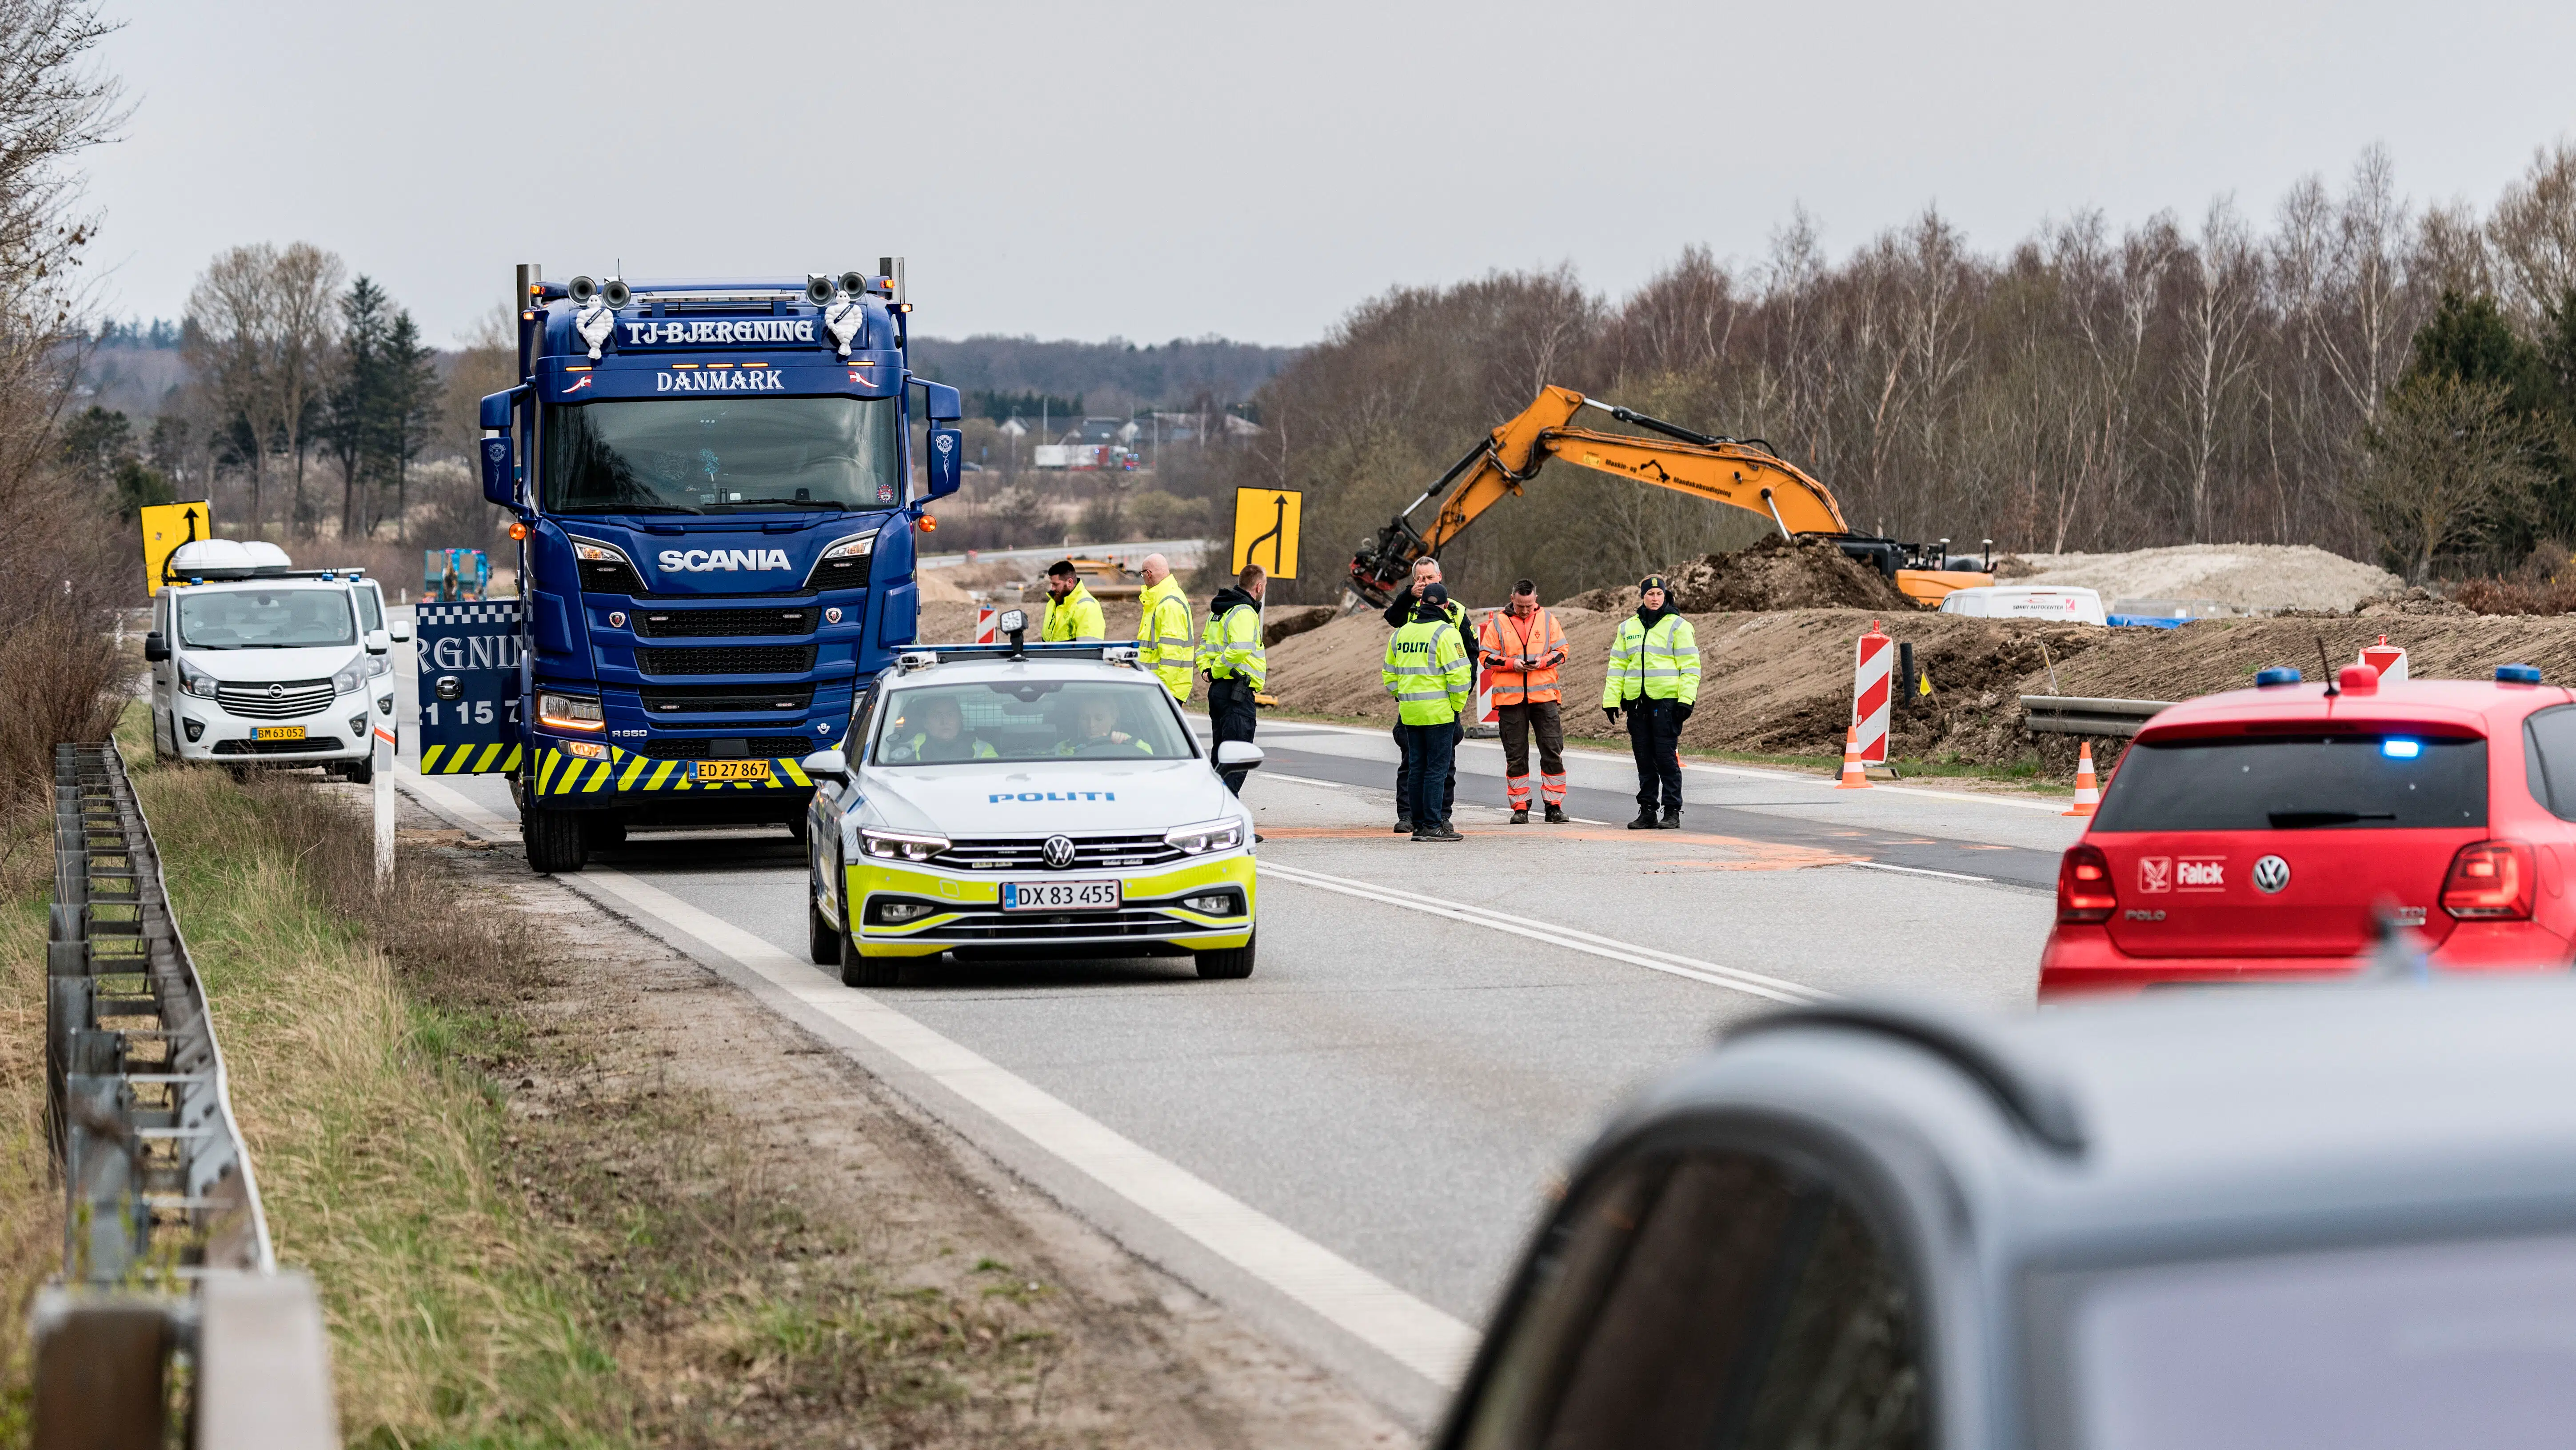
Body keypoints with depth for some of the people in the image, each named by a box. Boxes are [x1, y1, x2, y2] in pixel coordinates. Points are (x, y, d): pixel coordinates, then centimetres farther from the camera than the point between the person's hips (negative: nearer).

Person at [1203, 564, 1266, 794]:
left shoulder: (1219, 611, 17)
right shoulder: (1244, 613, -14)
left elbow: (1204, 646, 22)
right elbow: (1240, 649, -29)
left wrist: (1208, 669, 6)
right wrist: (1216, 670, -17)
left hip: (1218, 689, 10)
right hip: (1238, 692, -10)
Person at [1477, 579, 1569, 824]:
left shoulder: (1548, 620, 7)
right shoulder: (1498, 623, 4)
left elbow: (1561, 651, 8)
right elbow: (1487, 656, 2)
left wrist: (1543, 662, -11)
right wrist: (1512, 664, -13)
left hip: (1543, 694, 0)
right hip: (1510, 697, 0)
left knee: (1552, 751, -3)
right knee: (1515, 755, 3)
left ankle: (1554, 805, 4)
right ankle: (1520, 807, 10)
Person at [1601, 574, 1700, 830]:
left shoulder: (1678, 626, 1)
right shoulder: (1628, 628, 15)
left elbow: (1690, 666, -3)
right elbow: (1617, 665, 17)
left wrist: (1686, 700, -12)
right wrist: (1611, 700, 9)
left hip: (1666, 702, -5)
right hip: (1637, 702, 5)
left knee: (1666, 757, -7)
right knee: (1644, 759, 7)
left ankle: (1672, 812, -3)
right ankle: (1647, 811, 13)